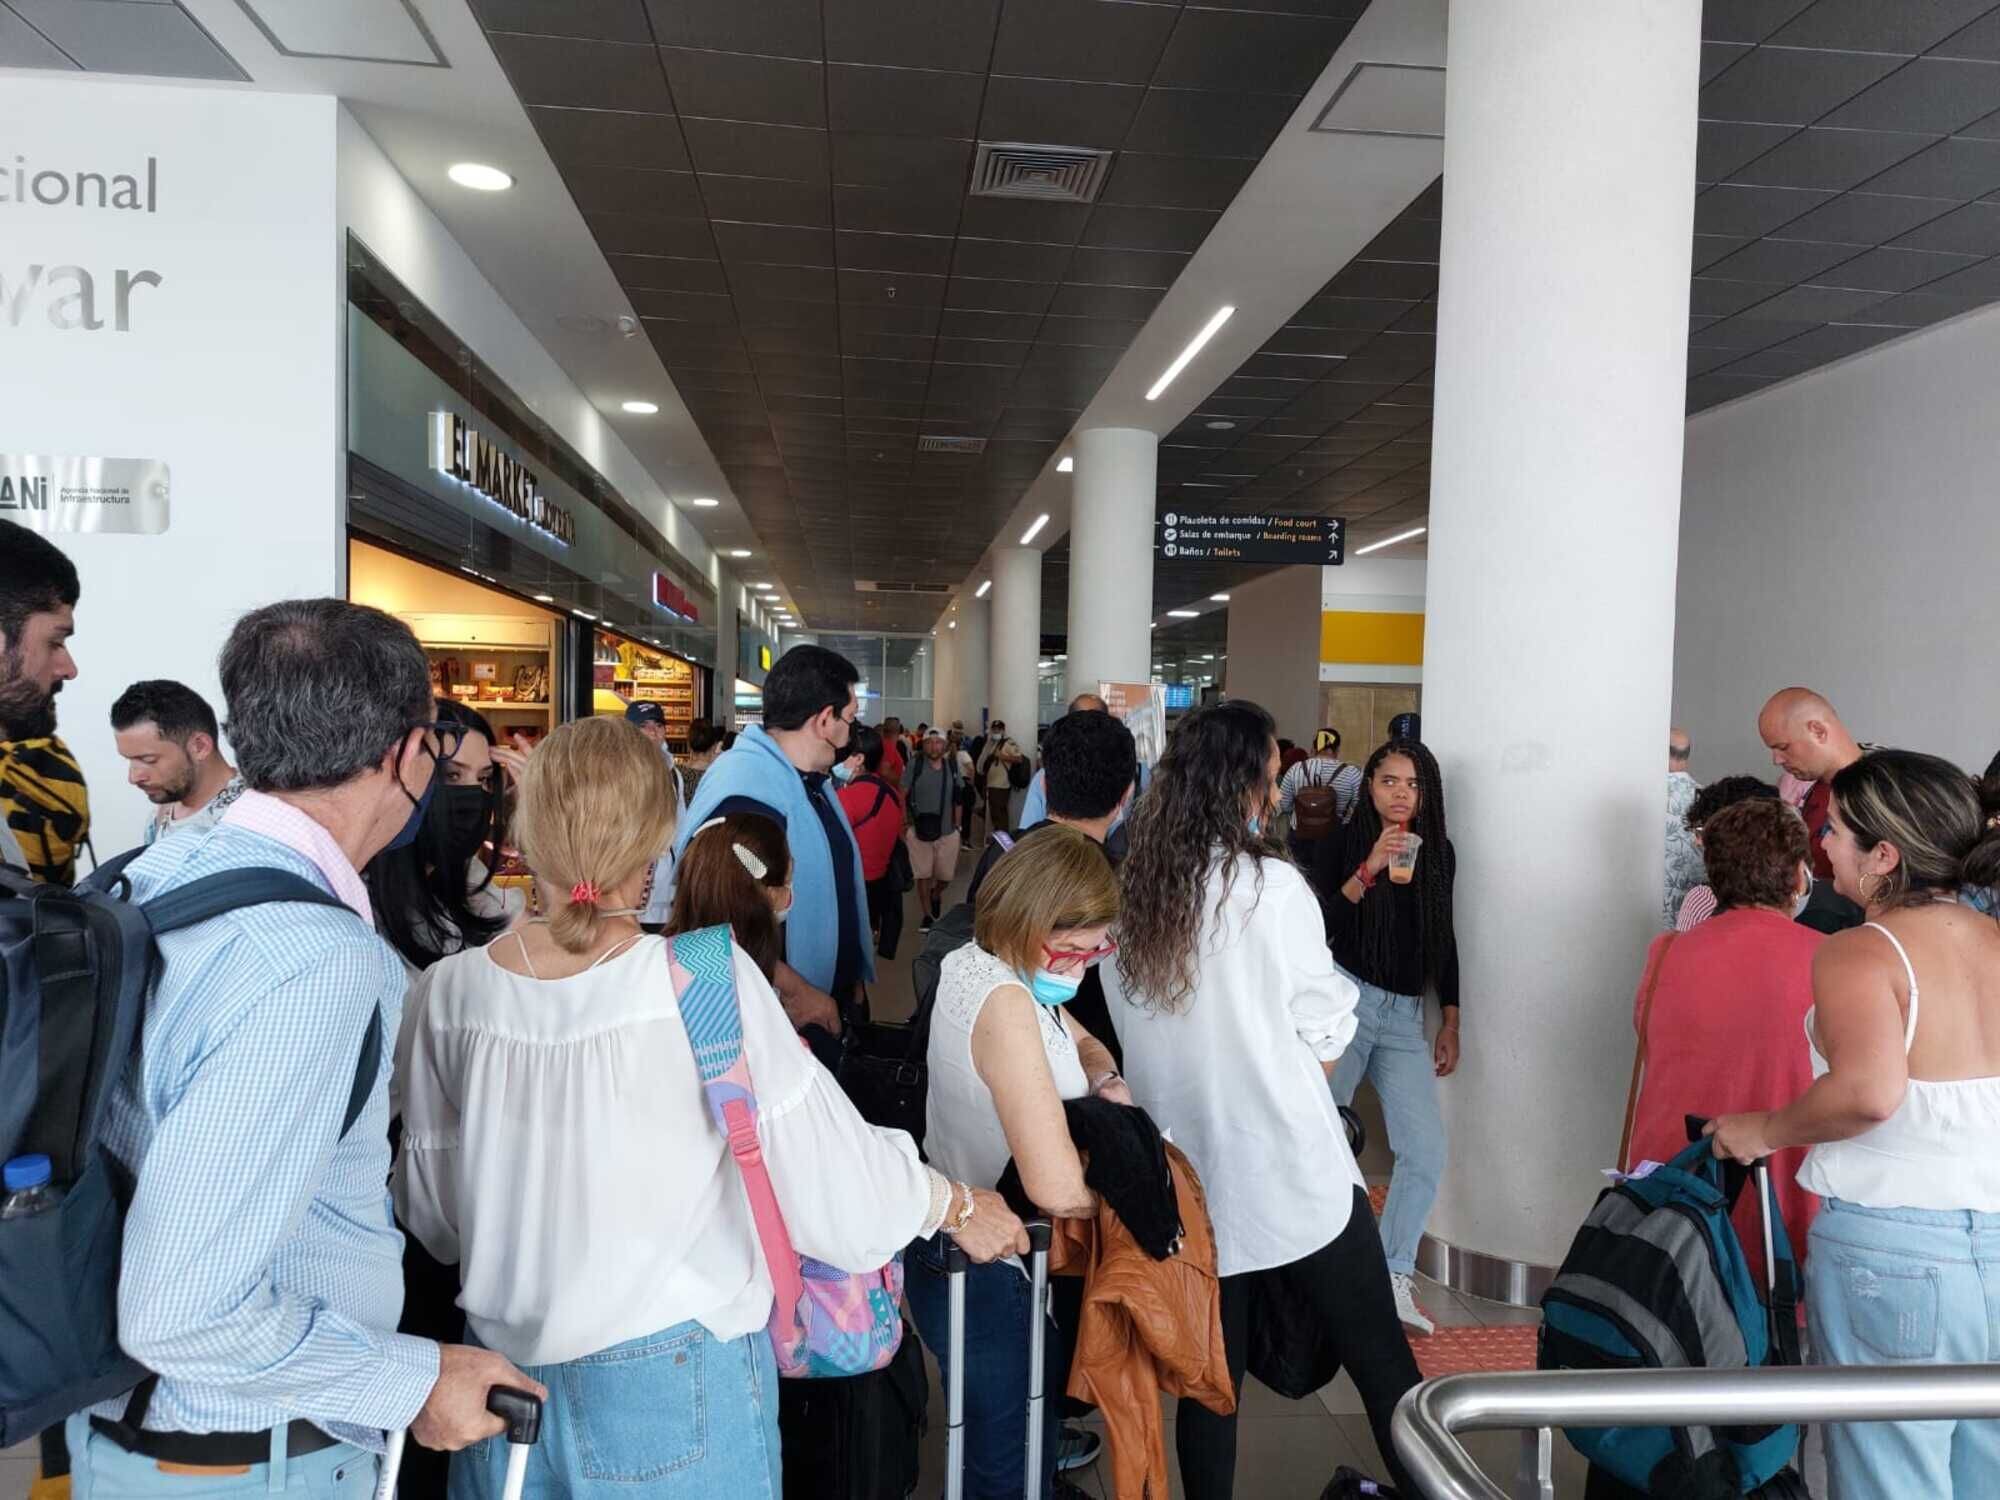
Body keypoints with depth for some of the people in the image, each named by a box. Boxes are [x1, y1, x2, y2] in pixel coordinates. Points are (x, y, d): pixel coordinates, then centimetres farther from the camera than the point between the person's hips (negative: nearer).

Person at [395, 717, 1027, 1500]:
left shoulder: (451, 992, -8)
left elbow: (429, 1206, 3)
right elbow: (831, 1170, -16)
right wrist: (958, 1204, 3)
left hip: (508, 1359, 4)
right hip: (670, 1376, -4)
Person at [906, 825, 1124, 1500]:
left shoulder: (978, 965, 1)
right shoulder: (1005, 1003, -29)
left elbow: (1084, 1043, 18)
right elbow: (1058, 1189, -34)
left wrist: (1106, 1080, -4)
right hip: (987, 1273, -10)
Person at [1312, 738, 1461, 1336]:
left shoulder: (1438, 852, 13)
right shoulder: (1343, 843, 0)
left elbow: (1444, 939, 19)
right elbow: (1320, 925, -9)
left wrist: (1450, 1023, 16)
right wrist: (1370, 870, -19)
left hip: (1406, 1016, 4)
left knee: (1426, 1151, -3)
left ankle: (1394, 1279, 8)